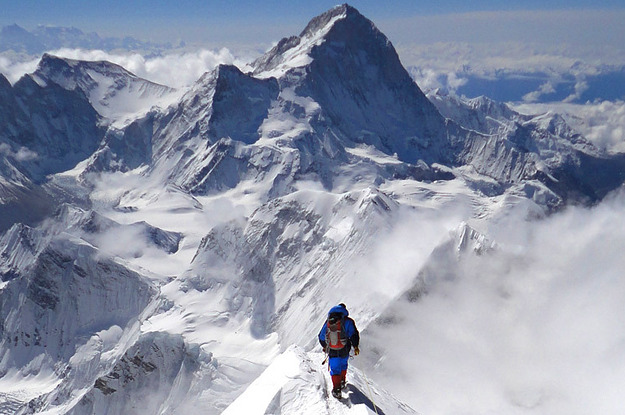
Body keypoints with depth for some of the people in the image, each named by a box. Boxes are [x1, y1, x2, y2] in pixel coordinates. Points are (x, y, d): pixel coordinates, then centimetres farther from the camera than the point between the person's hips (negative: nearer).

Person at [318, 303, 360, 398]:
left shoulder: (328, 322, 10)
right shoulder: (347, 321, 0)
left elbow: (321, 337, 16)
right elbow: (353, 334, -10)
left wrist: (325, 346, 30)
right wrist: (355, 346, -4)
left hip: (332, 351, 1)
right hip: (344, 350, -1)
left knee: (335, 369, 7)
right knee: (343, 364, 26)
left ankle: (336, 389, -3)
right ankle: (342, 381, 37)